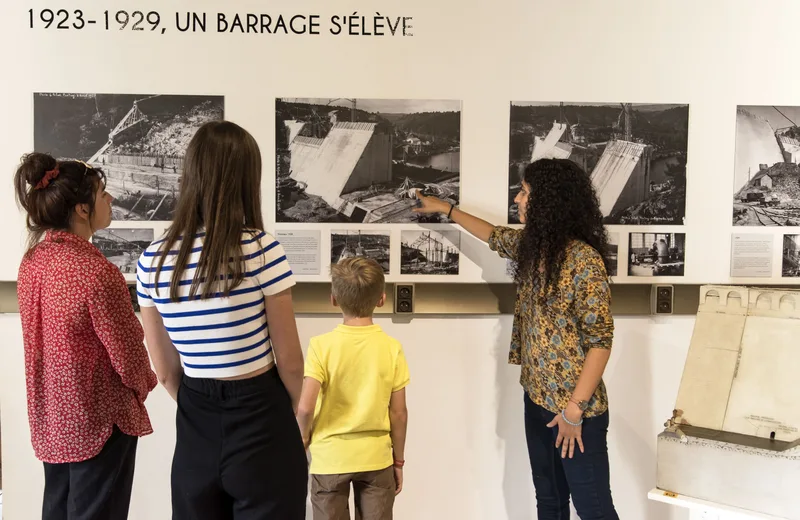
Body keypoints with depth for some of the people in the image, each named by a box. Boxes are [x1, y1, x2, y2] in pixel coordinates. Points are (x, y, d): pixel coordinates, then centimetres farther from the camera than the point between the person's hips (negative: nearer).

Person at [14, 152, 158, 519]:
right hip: (99, 418, -8)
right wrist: (143, 385, 3)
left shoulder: (32, 260, -1)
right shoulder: (96, 272, -25)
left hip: (50, 414, 8)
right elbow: (126, 352, -18)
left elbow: (45, 336, 8)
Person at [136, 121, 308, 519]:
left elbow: (166, 372, 3)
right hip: (261, 426, -4)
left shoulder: (152, 261, -4)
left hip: (194, 432, 4)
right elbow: (289, 361, -9)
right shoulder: (263, 250, -17)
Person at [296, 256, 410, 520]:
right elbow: (399, 413, -4)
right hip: (376, 458, 1)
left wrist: (303, 434, 2)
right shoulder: (392, 348, -8)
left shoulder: (321, 345, -13)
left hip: (331, 458, -1)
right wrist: (398, 460, 9)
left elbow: (305, 407, -19)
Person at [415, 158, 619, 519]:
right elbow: (494, 235, 27)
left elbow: (600, 341, -18)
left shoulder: (584, 260, -19)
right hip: (537, 397, 8)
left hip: (576, 407, -8)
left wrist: (575, 409, -19)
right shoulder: (532, 244, 5)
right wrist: (445, 209, 34)